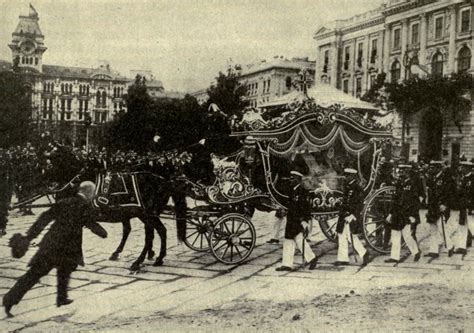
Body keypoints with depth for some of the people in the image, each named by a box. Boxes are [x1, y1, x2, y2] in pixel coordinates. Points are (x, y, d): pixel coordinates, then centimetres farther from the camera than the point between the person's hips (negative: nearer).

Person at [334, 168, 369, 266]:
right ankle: (343, 259, 13)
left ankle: (364, 254, 12)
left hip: (352, 217, -9)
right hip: (344, 216, 9)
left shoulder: (357, 188, -12)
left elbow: (360, 204, -16)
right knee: (342, 237, 8)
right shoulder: (347, 186, 13)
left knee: (352, 237, -6)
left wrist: (352, 215, -21)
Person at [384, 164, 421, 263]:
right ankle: (394, 257, 12)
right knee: (395, 236, 7)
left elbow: (415, 201, -11)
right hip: (397, 215, 7)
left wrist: (412, 215, -16)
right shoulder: (399, 184, 11)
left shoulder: (410, 184, -10)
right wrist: (391, 214, 17)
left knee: (406, 235, -2)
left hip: (406, 215, -7)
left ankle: (416, 251, 21)